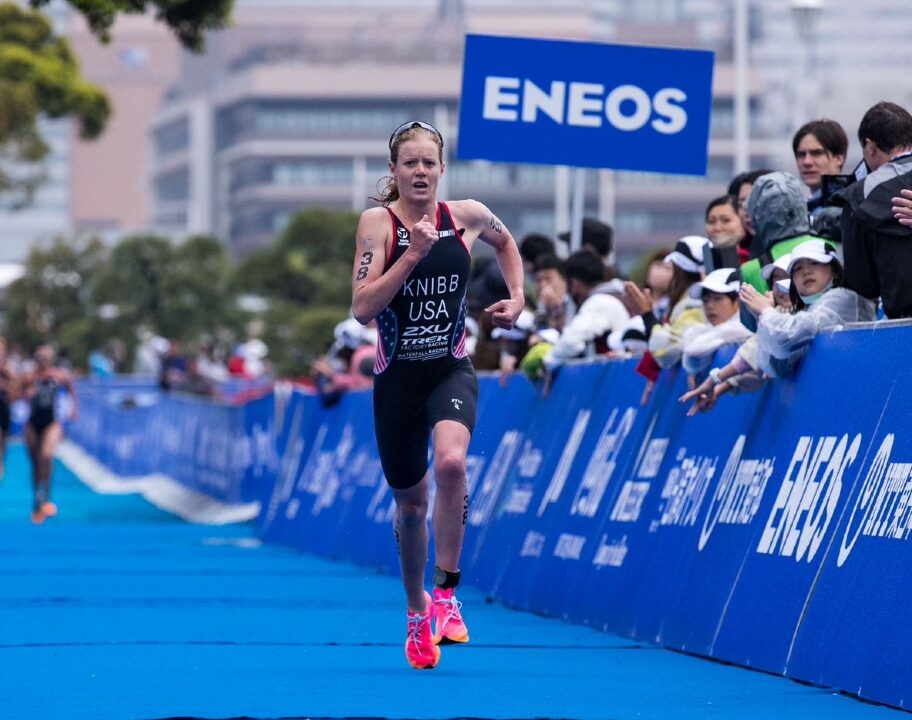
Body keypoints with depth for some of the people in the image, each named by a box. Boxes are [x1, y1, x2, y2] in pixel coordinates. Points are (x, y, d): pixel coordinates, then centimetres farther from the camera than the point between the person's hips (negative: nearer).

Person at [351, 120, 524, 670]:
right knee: (411, 503, 12)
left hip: (451, 371, 0)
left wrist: (517, 296, 10)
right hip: (397, 377, 0)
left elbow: (506, 241, 24)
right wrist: (412, 255, -24)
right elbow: (362, 307, -18)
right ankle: (417, 608, 37)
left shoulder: (469, 216, -1)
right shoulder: (377, 222, -9)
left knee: (451, 461, -31)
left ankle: (447, 593, -20)